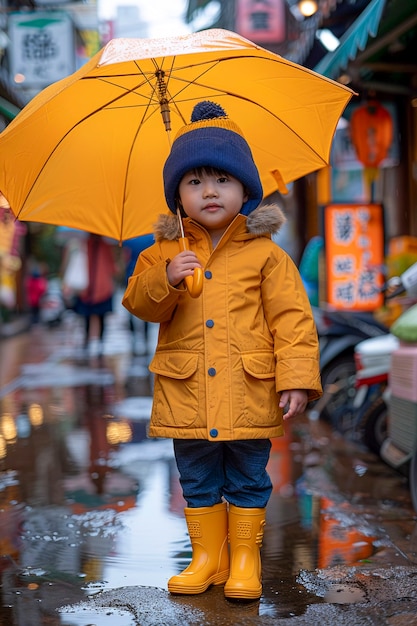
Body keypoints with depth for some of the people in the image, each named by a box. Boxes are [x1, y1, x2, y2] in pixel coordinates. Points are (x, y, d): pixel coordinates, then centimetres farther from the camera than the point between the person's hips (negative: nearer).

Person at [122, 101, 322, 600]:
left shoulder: (265, 254, -3)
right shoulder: (164, 253, 4)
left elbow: (292, 318, -5)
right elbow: (138, 302, -2)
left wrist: (297, 378, -11)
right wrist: (166, 279, -21)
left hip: (249, 394, -2)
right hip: (187, 394, 2)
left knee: (247, 481, 10)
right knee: (197, 482, 14)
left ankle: (245, 558, 25)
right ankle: (208, 555, 29)